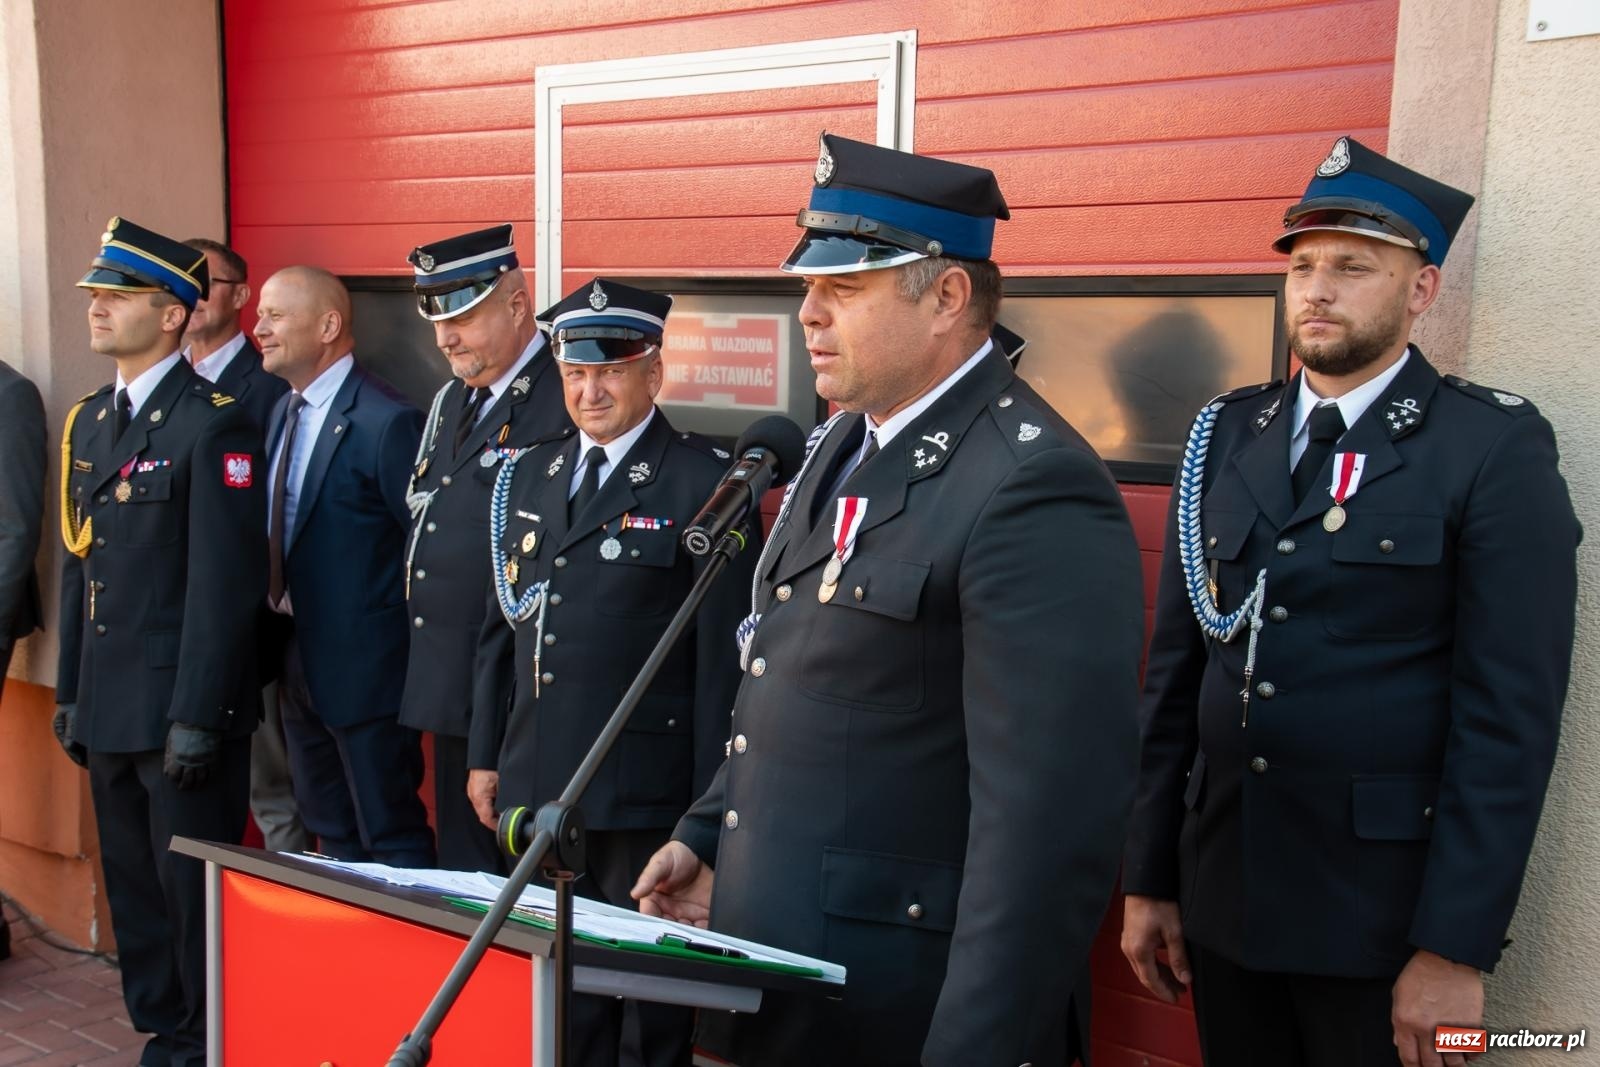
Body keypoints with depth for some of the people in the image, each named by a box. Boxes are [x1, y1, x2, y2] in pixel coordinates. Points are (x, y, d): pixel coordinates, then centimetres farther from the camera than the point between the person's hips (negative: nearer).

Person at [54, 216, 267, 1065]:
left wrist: (197, 719, -18)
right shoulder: (87, 422, 12)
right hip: (110, 708, 8)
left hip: (183, 710, -8)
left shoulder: (213, 426, -13)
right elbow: (78, 567, 16)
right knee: (133, 891, 17)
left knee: (195, 897, 3)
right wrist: (71, 694, 14)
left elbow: (226, 582, -16)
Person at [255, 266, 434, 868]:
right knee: (332, 836, 20)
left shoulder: (386, 422, -17)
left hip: (365, 665, -9)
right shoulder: (284, 412, 10)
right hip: (300, 662, 9)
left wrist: (413, 656, -14)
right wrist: (279, 616, 8)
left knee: (391, 839, 3)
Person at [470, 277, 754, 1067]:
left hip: (643, 790, -6)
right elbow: (502, 628, 15)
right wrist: (486, 755, 14)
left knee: (642, 984, 7)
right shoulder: (528, 476, 11)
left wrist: (713, 801, -11)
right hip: (535, 783, 6)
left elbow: (726, 652, -11)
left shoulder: (703, 482, -9)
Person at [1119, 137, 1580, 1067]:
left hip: (1383, 918, -4)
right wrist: (1149, 878, 6)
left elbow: (1511, 717, -12)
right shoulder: (1227, 436, 5)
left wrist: (1457, 950, -14)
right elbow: (1175, 669, 5)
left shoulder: (1496, 449, -8)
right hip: (1220, 895, 4)